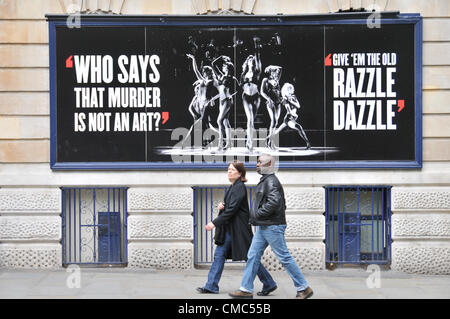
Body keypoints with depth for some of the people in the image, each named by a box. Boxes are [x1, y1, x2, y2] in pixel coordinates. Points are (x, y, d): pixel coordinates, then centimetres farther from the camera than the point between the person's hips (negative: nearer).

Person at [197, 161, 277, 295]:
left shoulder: (240, 187, -15)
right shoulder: (232, 187, 15)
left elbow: (232, 209, -22)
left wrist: (215, 223, -23)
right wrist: (222, 206, 0)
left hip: (239, 229, -10)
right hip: (229, 229, 10)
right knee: (219, 254, 6)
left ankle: (269, 284, 7)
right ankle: (211, 286, 9)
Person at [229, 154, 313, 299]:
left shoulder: (271, 181, -14)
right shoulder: (265, 180, 18)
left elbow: (274, 202, -28)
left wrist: (258, 214, -18)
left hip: (272, 227, -10)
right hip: (262, 227, 10)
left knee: (284, 257, -5)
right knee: (253, 256, 8)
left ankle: (303, 288, 4)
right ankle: (246, 289, 12)